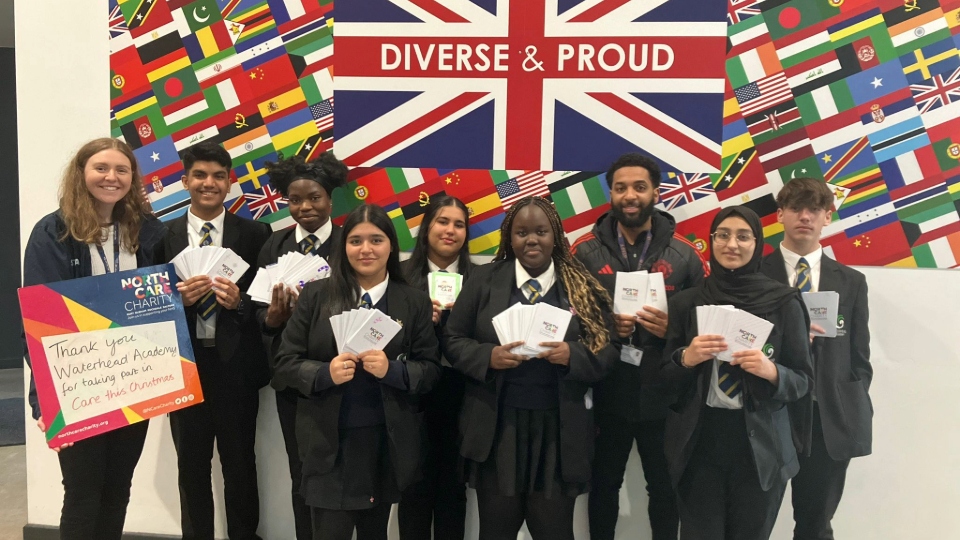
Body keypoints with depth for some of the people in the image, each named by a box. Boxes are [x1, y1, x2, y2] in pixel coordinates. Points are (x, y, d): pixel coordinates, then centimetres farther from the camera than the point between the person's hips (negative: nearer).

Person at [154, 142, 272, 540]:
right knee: (191, 465, 14)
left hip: (236, 365, -1)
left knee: (240, 464, 11)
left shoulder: (255, 235, -1)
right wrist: (178, 298, -18)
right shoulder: (163, 236, 3)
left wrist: (240, 301, -21)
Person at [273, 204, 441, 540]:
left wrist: (392, 370, -18)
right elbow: (285, 364, 0)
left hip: (388, 441, 2)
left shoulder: (415, 302, 2)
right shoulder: (316, 295, -1)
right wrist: (325, 373, -19)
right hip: (330, 442, -1)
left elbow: (431, 370, 1)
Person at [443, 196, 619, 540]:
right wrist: (489, 356, -16)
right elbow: (453, 340, 3)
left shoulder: (582, 286, 3)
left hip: (559, 430, 0)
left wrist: (572, 355, -18)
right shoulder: (485, 280, 3)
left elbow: (608, 349, 1)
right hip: (497, 428, 1)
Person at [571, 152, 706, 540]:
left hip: (663, 396, 0)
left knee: (665, 487, 15)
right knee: (603, 485, 17)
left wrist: (673, 328, -16)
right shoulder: (585, 251, -1)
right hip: (606, 395, 0)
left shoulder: (684, 254, -1)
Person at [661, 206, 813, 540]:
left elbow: (804, 379, 2)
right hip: (698, 446, 1)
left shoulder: (784, 303, -3)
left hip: (760, 449, 0)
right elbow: (663, 376, 7)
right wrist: (685, 358, -14)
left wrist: (771, 372, -19)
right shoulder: (686, 302, 2)